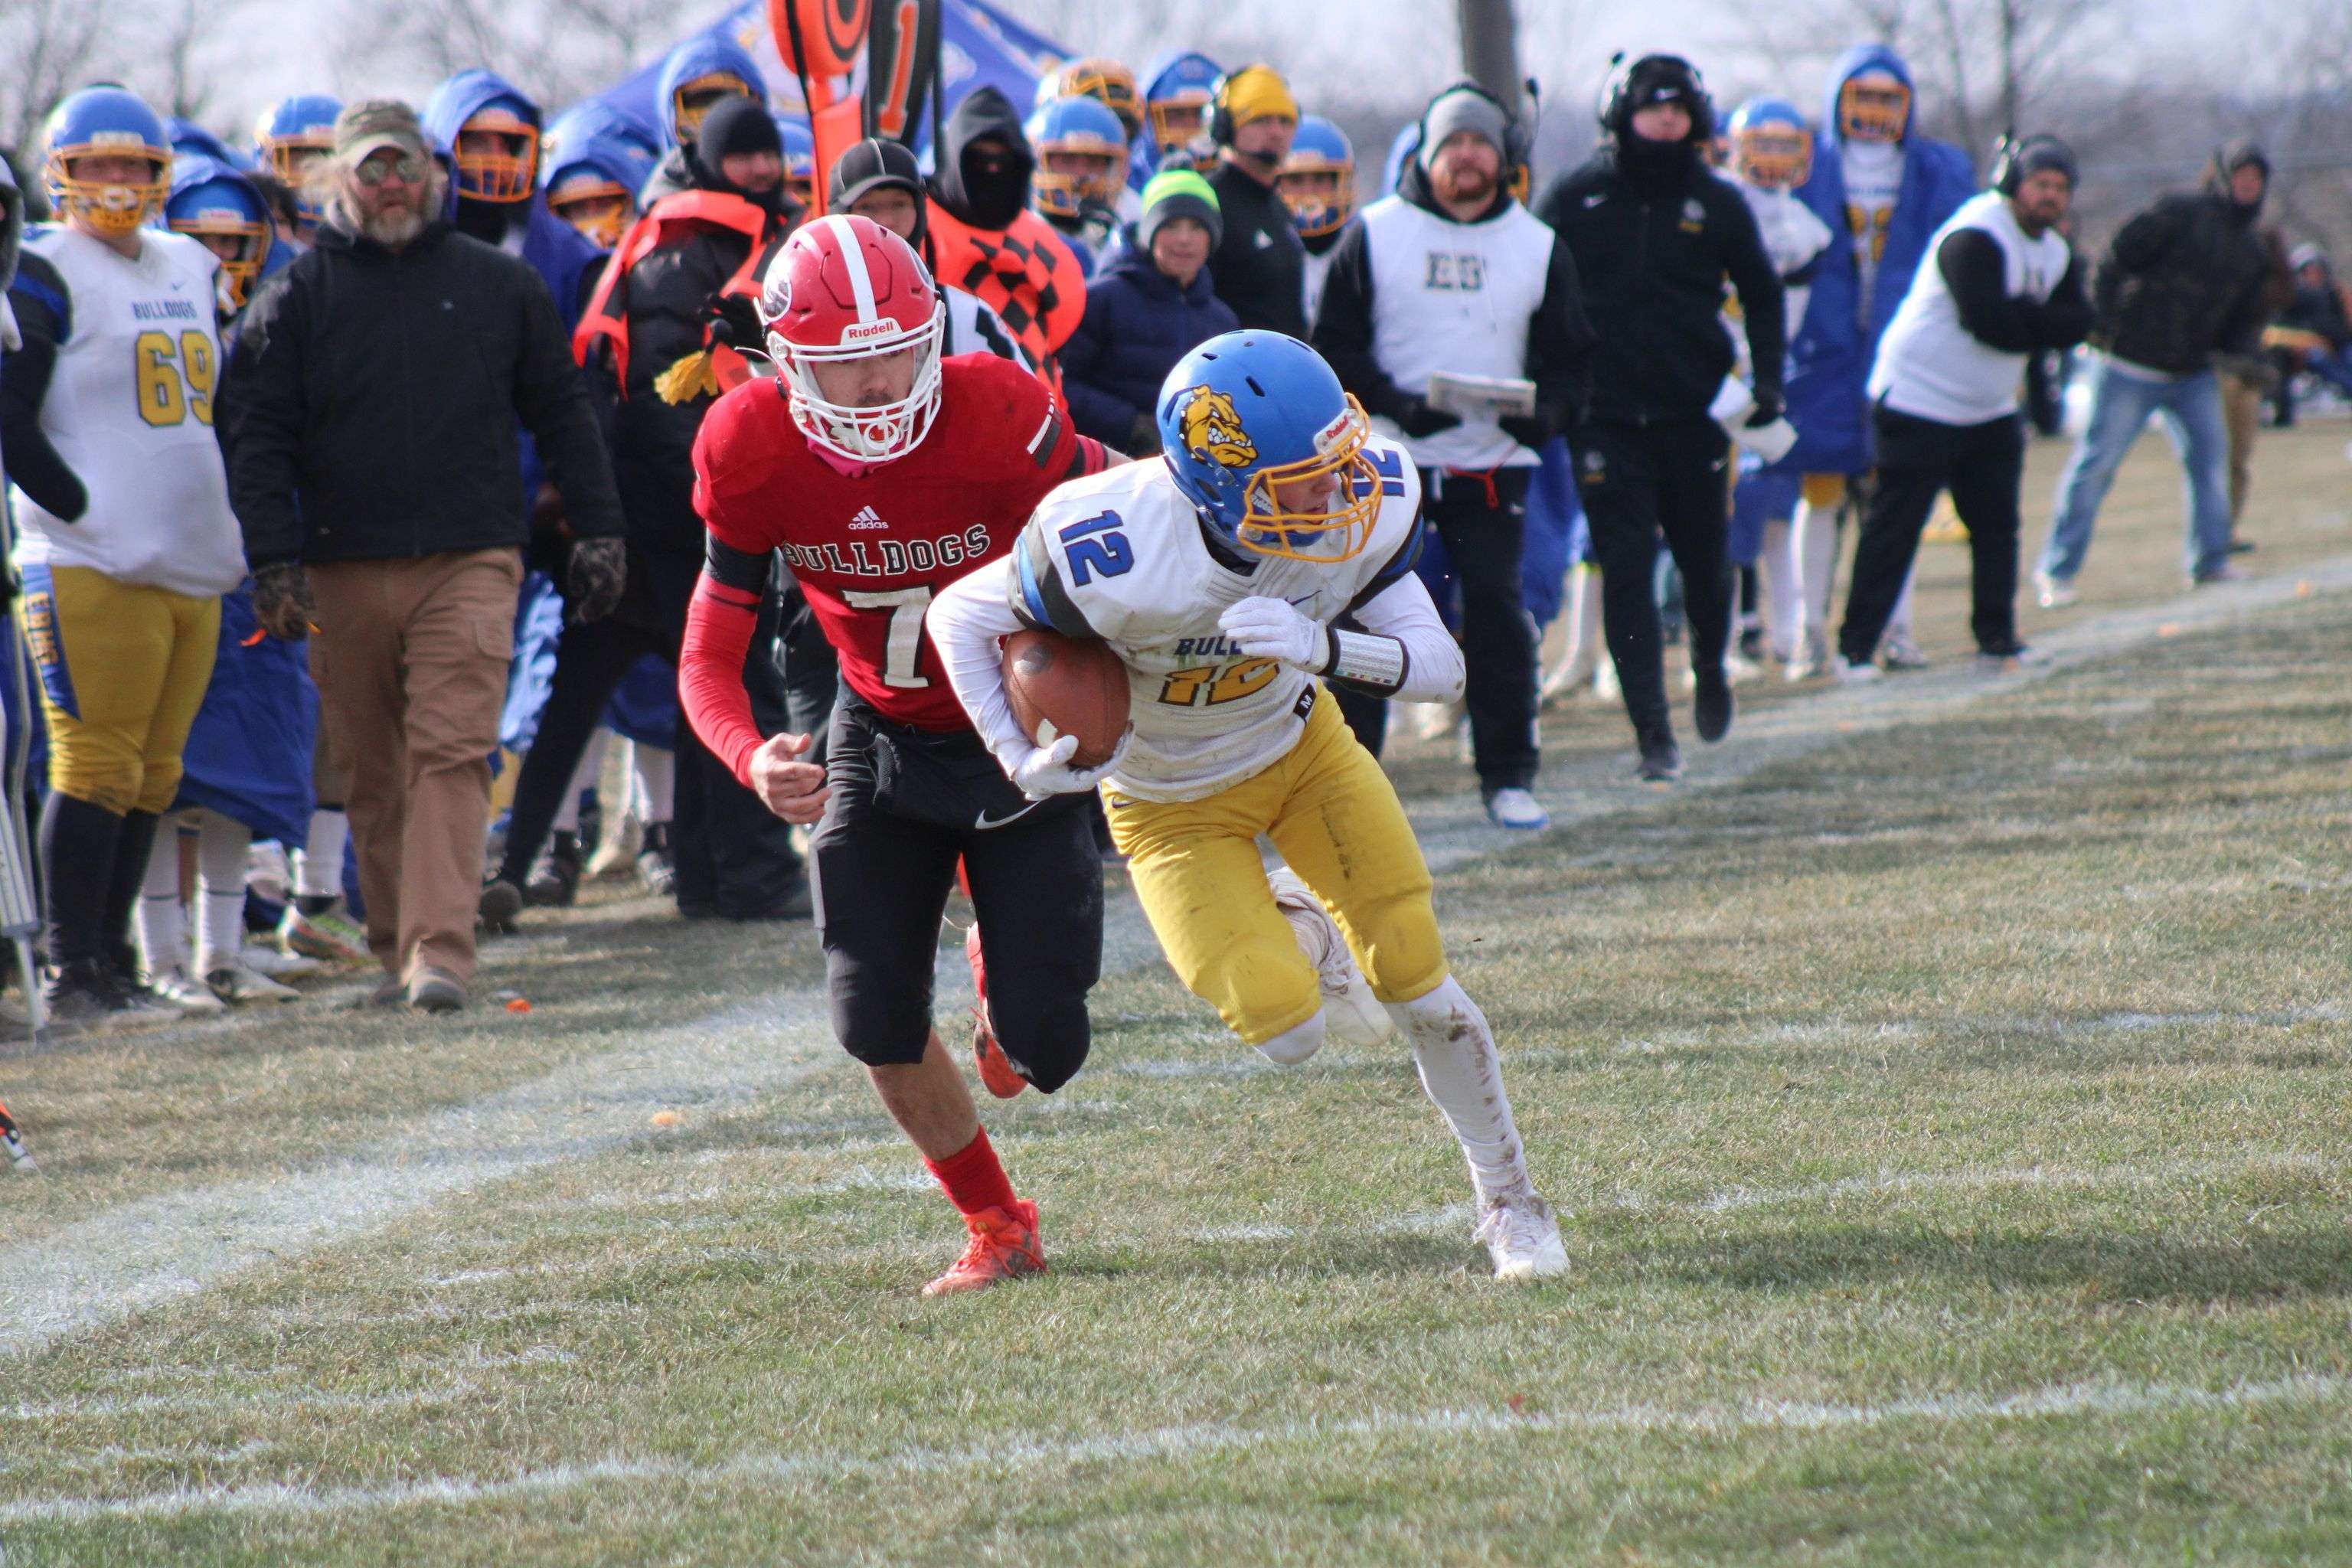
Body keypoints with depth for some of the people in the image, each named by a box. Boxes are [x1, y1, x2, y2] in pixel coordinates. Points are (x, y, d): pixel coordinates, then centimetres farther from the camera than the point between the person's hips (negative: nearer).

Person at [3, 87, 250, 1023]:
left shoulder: (192, 271, 18)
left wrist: (216, 513, 16)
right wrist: (86, 510, -14)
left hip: (194, 563, 7)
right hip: (94, 564, -7)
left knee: (152, 773, 9)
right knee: (97, 766, -10)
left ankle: (112, 957, 16)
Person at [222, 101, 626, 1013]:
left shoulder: (500, 286, 11)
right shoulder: (298, 298, 8)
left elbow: (562, 414, 17)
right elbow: (260, 440, 4)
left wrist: (598, 531, 12)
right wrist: (274, 563, -6)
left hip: (469, 564, -1)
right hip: (344, 572, 1)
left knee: (450, 755, -14)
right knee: (372, 772, 7)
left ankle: (440, 950, -21)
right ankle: (395, 947, 18)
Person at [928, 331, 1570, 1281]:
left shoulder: (1366, 510, -26)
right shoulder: (1114, 561, -37)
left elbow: (1440, 669, -24)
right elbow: (959, 619, -21)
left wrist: (1326, 648, -42)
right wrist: (1024, 764, -30)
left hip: (1299, 744, 3)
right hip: (1174, 801, -3)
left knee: (1416, 982, -3)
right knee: (1290, 1033, -13)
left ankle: (1508, 1202, 20)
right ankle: (1289, 932, 25)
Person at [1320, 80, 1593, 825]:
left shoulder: (1538, 247, 9)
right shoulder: (1375, 235, 3)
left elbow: (1568, 357, 13)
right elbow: (1336, 345, 2)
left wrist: (1546, 411, -9)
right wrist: (1395, 403, -15)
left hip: (1494, 464, 1)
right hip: (1388, 460, -1)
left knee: (1497, 611, -5)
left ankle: (1508, 776, 3)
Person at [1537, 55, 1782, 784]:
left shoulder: (1717, 204, 3)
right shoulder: (1575, 199, 1)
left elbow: (1761, 293, 15)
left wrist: (1768, 379, 5)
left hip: (1696, 414, 1)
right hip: (1606, 417, -1)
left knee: (1705, 560, 11)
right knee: (1627, 571, -8)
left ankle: (1710, 667, 42)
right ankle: (1653, 733, -9)